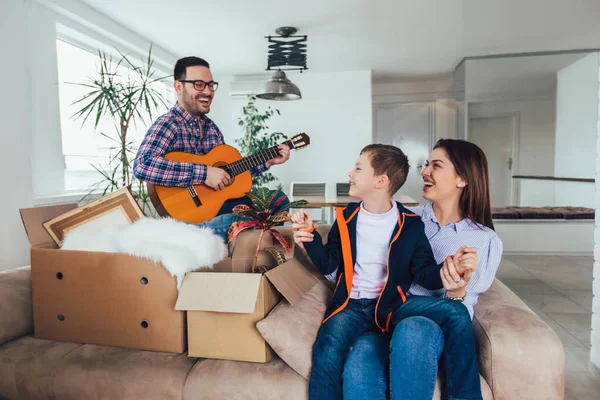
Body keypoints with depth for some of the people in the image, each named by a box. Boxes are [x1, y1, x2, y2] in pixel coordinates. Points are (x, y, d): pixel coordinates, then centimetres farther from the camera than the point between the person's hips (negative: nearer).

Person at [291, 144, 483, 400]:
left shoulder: (410, 223, 0)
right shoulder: (346, 217, 6)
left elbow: (425, 273, -1)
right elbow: (328, 265, 7)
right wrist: (311, 237, -9)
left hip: (395, 304, 0)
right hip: (353, 306, 0)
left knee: (456, 313, -19)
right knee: (327, 351, -30)